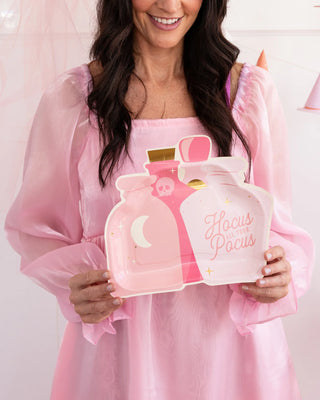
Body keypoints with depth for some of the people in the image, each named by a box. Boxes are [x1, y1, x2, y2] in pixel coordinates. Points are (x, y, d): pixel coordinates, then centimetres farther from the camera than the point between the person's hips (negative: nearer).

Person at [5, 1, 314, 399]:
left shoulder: (251, 90, -3)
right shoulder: (69, 97, -6)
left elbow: (276, 221, 4)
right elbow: (37, 227, 2)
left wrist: (279, 273, -17)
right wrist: (77, 286, -17)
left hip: (228, 339, 2)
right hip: (121, 340, -1)